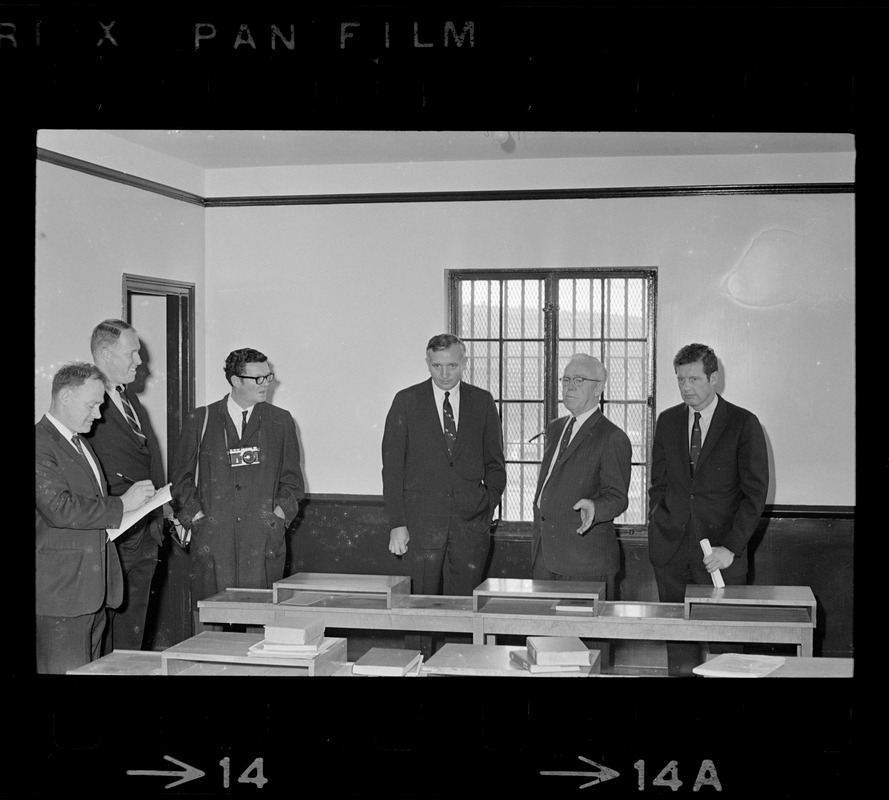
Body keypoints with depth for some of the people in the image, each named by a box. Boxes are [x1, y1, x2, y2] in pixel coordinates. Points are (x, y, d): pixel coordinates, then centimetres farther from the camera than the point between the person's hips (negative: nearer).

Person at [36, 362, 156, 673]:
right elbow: (59, 508, -23)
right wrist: (121, 504, -18)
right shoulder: (41, 444, -12)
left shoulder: (80, 444, 21)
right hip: (61, 590, -9)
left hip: (92, 590, 10)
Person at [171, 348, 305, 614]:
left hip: (264, 540, 1)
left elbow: (292, 479, 14)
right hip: (211, 542, 0)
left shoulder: (281, 421, 11)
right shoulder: (201, 420, 8)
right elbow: (181, 477, 12)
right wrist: (195, 515, 0)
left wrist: (279, 514, 1)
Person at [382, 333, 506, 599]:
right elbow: (392, 466, 1)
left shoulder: (482, 402, 8)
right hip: (421, 521, -1)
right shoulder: (406, 401, 3)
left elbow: (495, 462, 14)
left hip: (471, 520, 1)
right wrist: (397, 524, -5)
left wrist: (488, 507, 4)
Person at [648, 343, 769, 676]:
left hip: (720, 556, -3)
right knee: (679, 647, 5)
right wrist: (657, 529, 5)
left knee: (722, 645, -2)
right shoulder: (667, 421, 10)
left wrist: (731, 548, -11)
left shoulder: (743, 424, -3)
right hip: (671, 551, 3)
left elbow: (755, 492, -4)